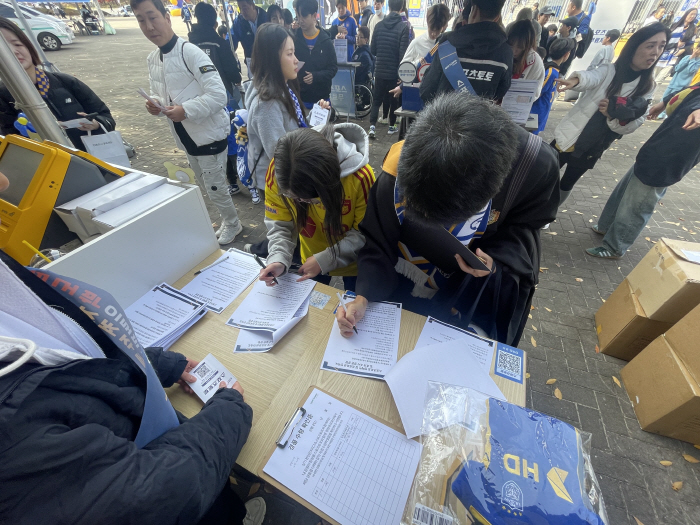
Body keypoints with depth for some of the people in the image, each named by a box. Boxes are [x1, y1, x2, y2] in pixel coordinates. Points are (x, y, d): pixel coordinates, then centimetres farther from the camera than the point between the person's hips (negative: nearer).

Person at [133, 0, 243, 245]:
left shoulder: (190, 52, -14)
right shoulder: (152, 59, 10)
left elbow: (218, 95, -21)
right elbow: (161, 95, 18)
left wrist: (186, 110, -26)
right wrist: (156, 105, -6)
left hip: (209, 135, -8)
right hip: (187, 138, 8)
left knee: (215, 188, 1)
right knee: (206, 187, 18)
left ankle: (232, 224, 26)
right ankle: (227, 220, 37)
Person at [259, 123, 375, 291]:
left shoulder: (360, 176, -33)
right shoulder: (278, 170, -25)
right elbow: (278, 223, -14)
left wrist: (324, 260, -26)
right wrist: (278, 259, -31)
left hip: (353, 261, -2)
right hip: (310, 258, 3)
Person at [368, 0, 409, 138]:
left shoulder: (379, 25, 0)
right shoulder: (403, 27, -10)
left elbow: (372, 50, 5)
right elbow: (403, 53, -14)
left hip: (380, 70, 3)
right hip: (395, 71, -2)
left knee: (377, 100, 10)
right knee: (394, 100, 14)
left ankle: (372, 126, -7)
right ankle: (391, 127, 23)